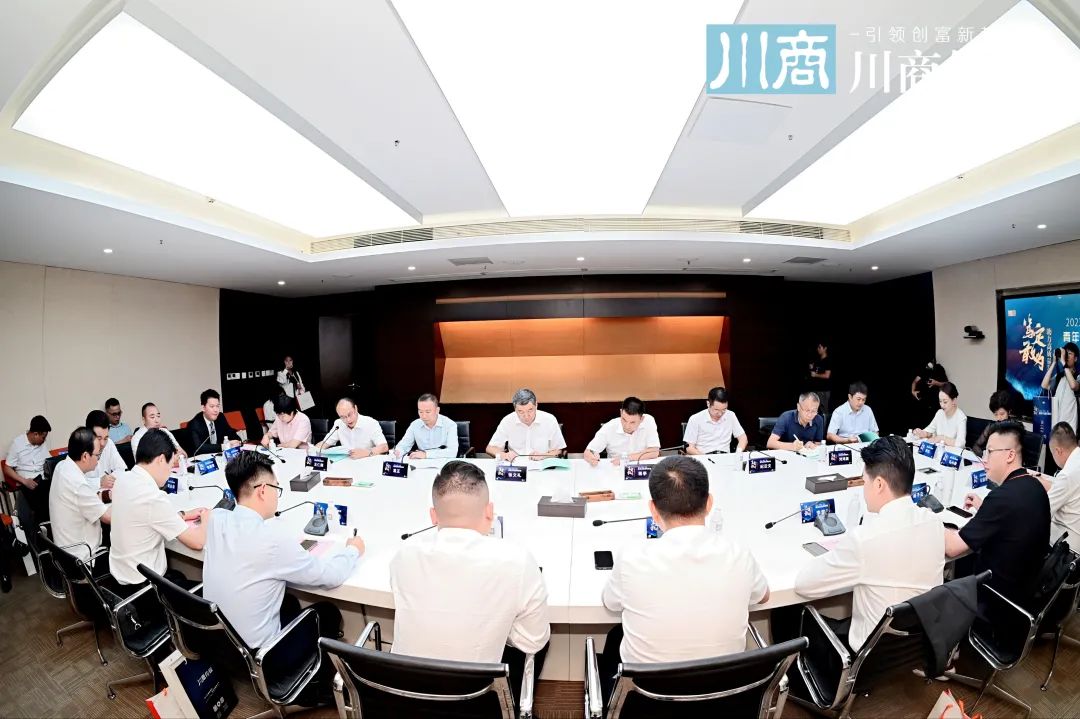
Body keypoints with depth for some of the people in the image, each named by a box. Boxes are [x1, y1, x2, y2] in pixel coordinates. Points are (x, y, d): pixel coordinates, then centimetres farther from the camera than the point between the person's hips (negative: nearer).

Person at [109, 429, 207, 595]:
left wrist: (183, 515, 9)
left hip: (121, 574, 8)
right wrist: (206, 518, -4)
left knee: (180, 576, 27)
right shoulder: (153, 497, -30)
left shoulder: (124, 480, -5)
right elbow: (197, 542, -22)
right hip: (143, 586, -8)